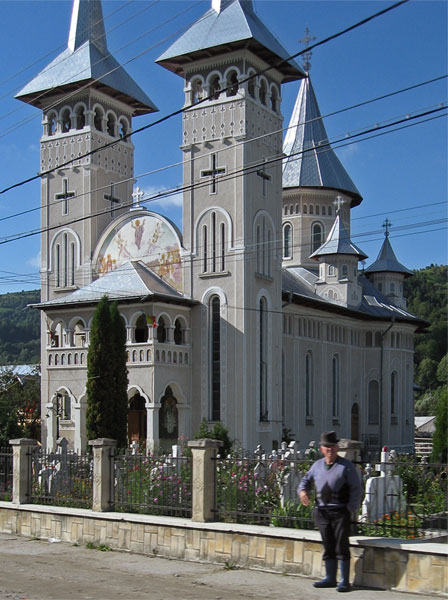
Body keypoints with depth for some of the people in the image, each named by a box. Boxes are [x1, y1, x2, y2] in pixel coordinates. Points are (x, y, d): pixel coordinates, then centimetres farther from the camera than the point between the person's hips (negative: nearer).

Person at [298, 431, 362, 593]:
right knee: (328, 546, 11)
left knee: (342, 546, -3)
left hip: (340, 512, -5)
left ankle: (344, 581, 5)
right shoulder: (317, 465, 12)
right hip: (322, 512, 5)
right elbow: (306, 480, 24)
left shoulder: (346, 466, -3)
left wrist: (350, 509, -10)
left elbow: (357, 489, -2)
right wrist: (302, 491, 2)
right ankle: (330, 578, 21)